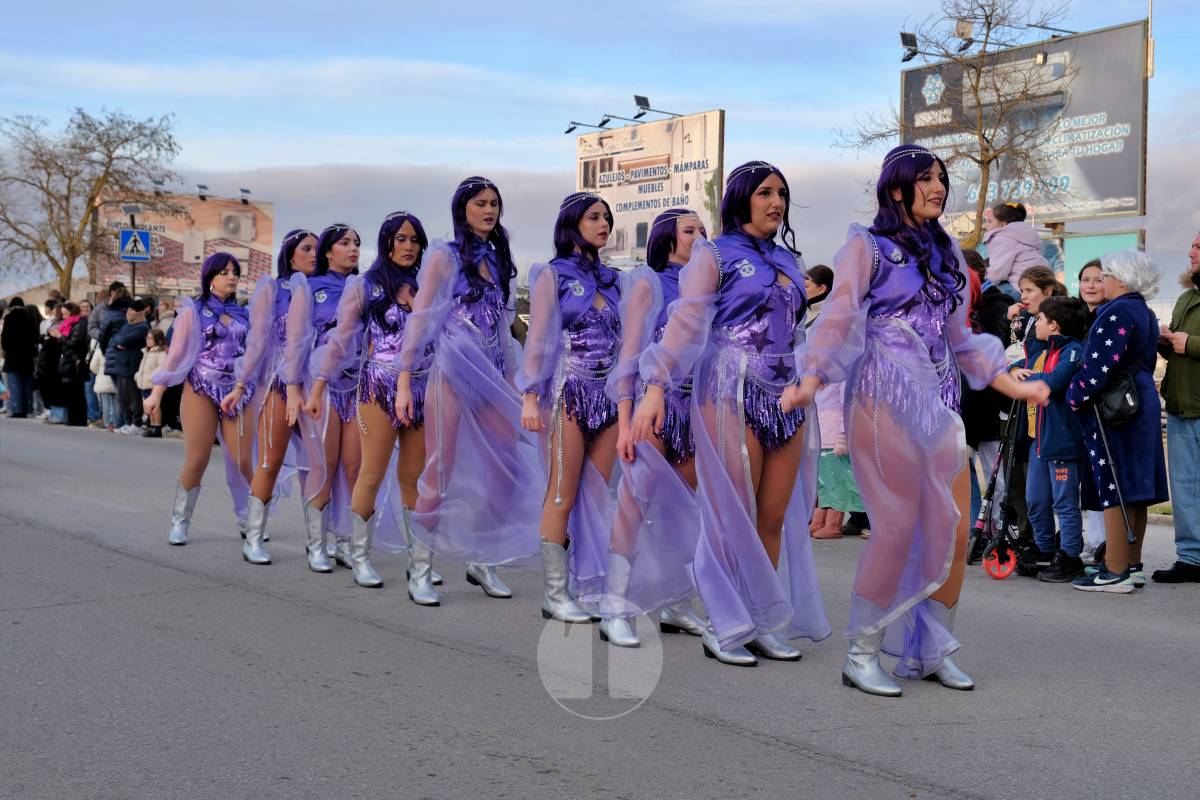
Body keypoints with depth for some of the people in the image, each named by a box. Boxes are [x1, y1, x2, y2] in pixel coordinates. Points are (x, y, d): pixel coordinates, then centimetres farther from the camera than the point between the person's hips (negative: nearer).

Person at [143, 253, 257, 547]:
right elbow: (177, 353, 2)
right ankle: (179, 524, 8)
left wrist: (240, 389, -5)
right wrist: (157, 392, -4)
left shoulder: (242, 314, 14)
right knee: (196, 461, -5)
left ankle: (248, 520, 8)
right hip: (201, 390, -3)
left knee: (245, 462, -6)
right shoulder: (194, 310, 5)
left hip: (238, 392, 3)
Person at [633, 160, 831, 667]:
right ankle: (724, 628, 6)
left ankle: (765, 624, 14)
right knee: (735, 518, -4)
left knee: (776, 520, 5)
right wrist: (656, 388, -20)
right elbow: (686, 320, -11)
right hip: (734, 394, -6)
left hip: (787, 397, 6)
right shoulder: (716, 255, 0)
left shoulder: (788, 259, 17)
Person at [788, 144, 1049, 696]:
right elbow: (838, 320, -9)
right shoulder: (868, 247, 2)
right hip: (885, 401, -6)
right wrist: (809, 382, -24)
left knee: (954, 530, 2)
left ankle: (932, 651, 16)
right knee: (897, 527, -11)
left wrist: (1012, 386, 21)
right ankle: (861, 655, 1)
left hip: (940, 402, 7)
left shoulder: (944, 253, 20)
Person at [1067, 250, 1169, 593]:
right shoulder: (1145, 313, 16)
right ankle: (1132, 565, 19)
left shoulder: (1117, 312, -15)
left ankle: (1115, 573, -6)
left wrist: (1077, 395, -12)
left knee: (1113, 490, -8)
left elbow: (1102, 363, -23)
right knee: (1133, 490, 12)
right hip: (1141, 401, 10)